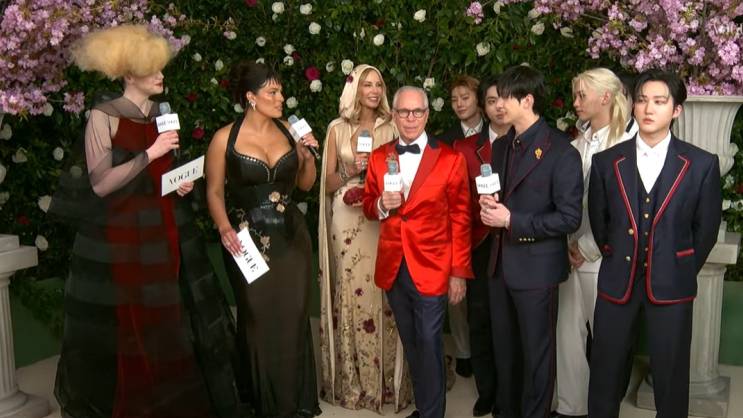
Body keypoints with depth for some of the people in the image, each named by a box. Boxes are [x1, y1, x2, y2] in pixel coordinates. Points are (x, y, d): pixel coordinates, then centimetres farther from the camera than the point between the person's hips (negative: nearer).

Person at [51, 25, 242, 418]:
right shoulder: (103, 116, -9)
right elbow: (100, 184, -16)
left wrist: (182, 185, 2)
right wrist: (149, 154, -20)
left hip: (165, 232, 6)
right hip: (118, 237, -5)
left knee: (170, 321, 7)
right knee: (123, 328, 2)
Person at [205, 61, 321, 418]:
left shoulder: (288, 131, 4)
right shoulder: (225, 138, -7)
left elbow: (305, 184, 11)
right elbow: (214, 192, -2)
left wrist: (306, 156, -7)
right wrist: (225, 229, -17)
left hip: (290, 236, 3)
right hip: (248, 239, -3)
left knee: (292, 318, 7)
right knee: (257, 320, 8)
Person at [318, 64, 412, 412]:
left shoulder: (392, 127, 5)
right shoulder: (337, 128, 5)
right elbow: (328, 183, 6)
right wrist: (351, 170, -12)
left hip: (384, 220, 0)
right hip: (348, 220, 0)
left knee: (384, 296, 1)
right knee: (352, 293, 3)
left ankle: (386, 378, 16)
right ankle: (353, 380, 17)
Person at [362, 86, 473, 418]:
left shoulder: (450, 158, -6)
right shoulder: (378, 157, 5)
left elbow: (460, 219, -5)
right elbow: (368, 207, 13)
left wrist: (459, 272, -7)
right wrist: (381, 205, -11)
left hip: (431, 268, -4)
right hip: (393, 267, 4)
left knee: (429, 346, 2)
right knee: (411, 345, 16)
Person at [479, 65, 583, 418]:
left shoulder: (560, 151, -15)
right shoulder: (500, 146, 9)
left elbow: (569, 218, -17)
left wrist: (512, 220, -20)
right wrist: (490, 206, -3)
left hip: (536, 267, -7)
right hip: (501, 263, 7)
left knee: (536, 353, 8)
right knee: (504, 349, 18)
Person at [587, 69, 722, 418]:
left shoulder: (702, 165, -5)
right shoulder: (606, 162, 0)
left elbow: (706, 229, 3)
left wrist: (681, 272, 7)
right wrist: (617, 261, 12)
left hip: (671, 285, -1)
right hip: (617, 281, 2)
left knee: (670, 374, 9)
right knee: (605, 370, 10)